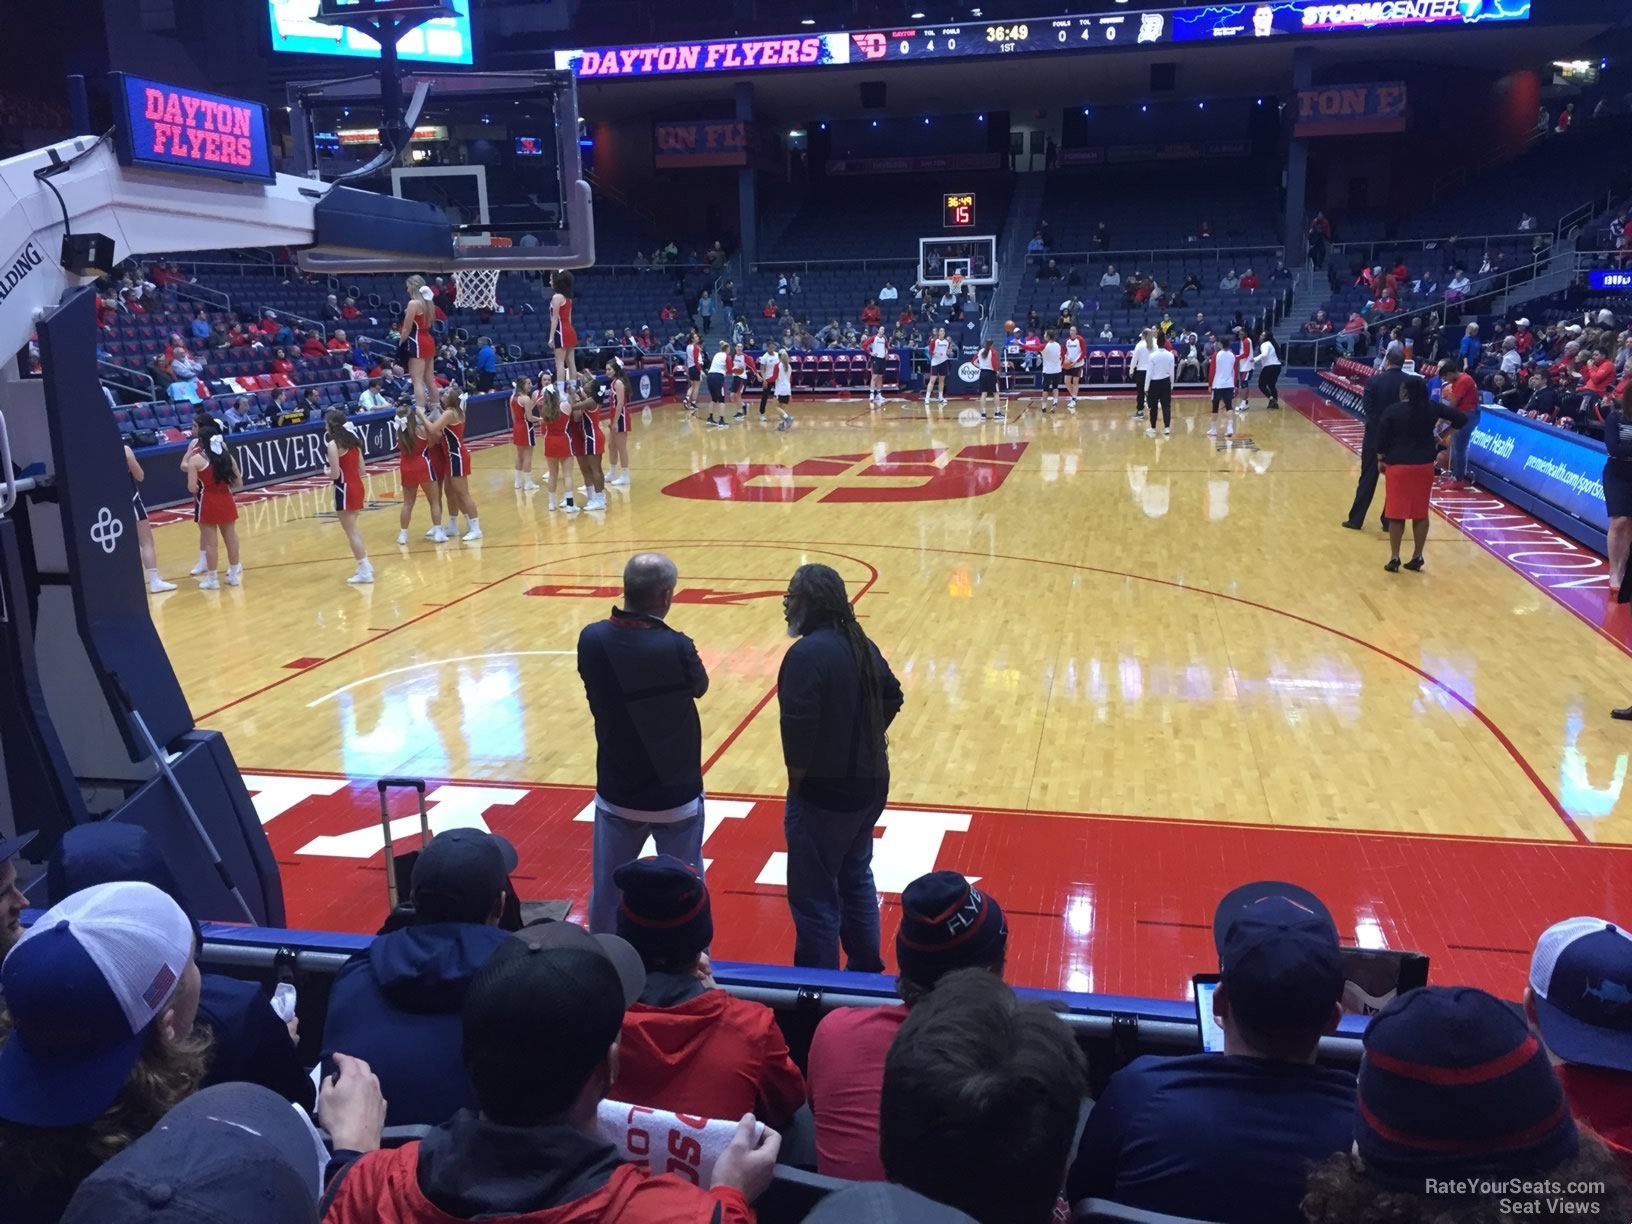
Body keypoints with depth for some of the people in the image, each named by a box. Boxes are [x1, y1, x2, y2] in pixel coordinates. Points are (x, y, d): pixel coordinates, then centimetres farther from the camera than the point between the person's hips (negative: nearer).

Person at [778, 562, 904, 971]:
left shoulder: (807, 653, -22)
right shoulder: (860, 642, 5)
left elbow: (798, 723, -28)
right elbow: (892, 696, 16)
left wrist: (798, 775, -13)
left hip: (824, 793, -9)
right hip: (868, 784, 9)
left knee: (814, 897, 4)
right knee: (856, 878, 25)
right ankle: (866, 969, 38)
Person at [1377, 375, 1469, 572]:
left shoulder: (1392, 410, -9)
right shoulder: (1432, 408, -1)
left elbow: (1382, 438, -6)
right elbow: (1462, 419, 3)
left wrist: (1381, 459, 9)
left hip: (1398, 465, -3)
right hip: (1424, 466, 3)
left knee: (1396, 512, 4)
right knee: (1421, 512, 10)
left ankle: (1394, 558, 5)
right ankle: (1417, 557, 14)